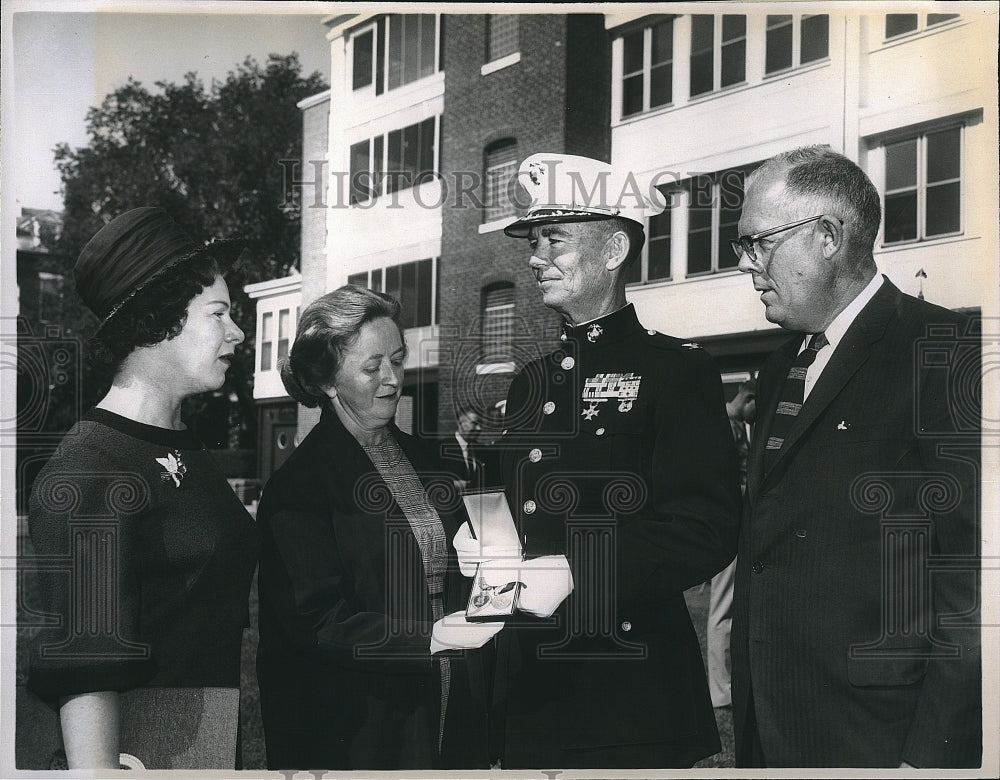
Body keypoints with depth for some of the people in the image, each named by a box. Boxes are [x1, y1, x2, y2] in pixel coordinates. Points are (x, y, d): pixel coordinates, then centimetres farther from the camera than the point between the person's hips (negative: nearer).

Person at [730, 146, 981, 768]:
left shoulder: (944, 355, -11)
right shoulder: (780, 372, 15)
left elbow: (971, 579, -17)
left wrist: (930, 755, -20)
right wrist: (736, 722, 10)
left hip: (878, 736, -7)